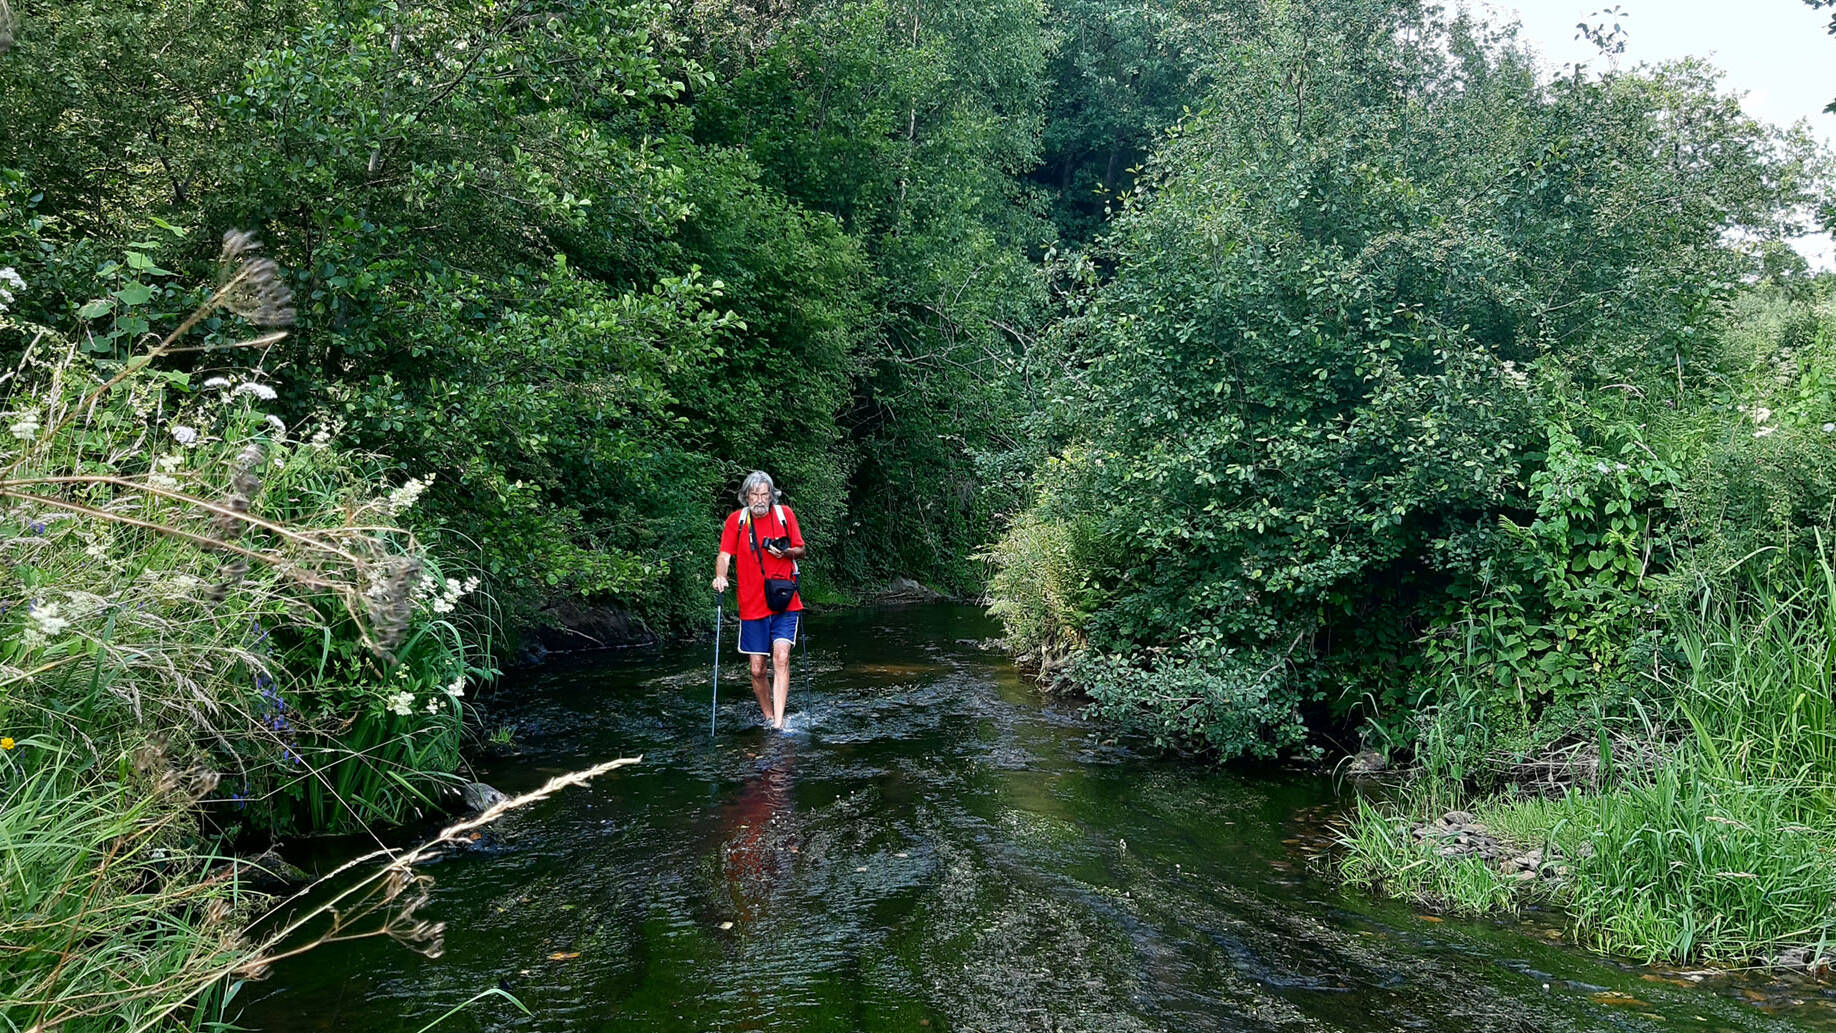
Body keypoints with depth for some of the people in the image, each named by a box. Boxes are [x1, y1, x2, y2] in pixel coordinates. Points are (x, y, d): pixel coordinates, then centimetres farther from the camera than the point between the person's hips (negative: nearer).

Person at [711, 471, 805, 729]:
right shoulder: (737, 520, 3)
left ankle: (779, 722, -17)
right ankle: (768, 717, 24)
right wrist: (720, 576, -24)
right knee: (757, 669, 4)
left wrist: (787, 552, -11)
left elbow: (800, 551, 12)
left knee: (781, 658, -16)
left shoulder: (784, 514, 4)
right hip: (752, 605, 1)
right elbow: (724, 554, -3)